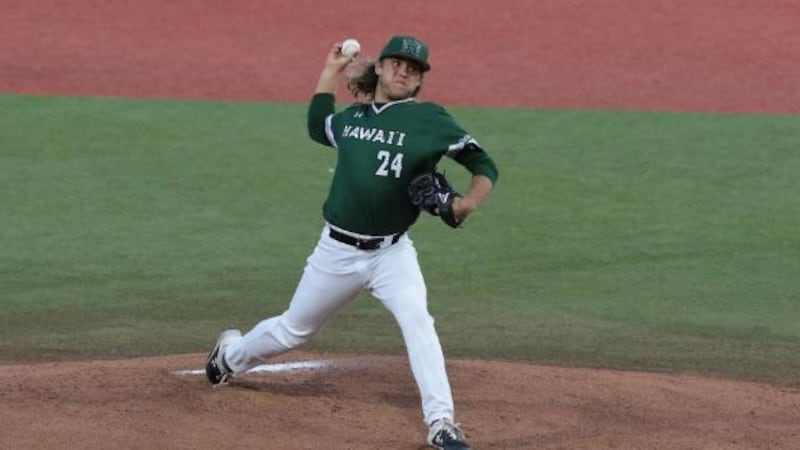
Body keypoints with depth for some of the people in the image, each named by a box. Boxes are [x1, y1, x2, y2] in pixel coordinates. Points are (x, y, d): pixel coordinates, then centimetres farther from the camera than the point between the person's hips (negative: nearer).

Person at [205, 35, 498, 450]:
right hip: (337, 250, 3)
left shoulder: (429, 119, -7)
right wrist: (330, 72, 20)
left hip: (392, 252, -3)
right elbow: (317, 127, 28)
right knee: (292, 330, 18)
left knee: (416, 320, -28)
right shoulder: (352, 116, 5)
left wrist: (468, 202, -27)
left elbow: (485, 167, -8)